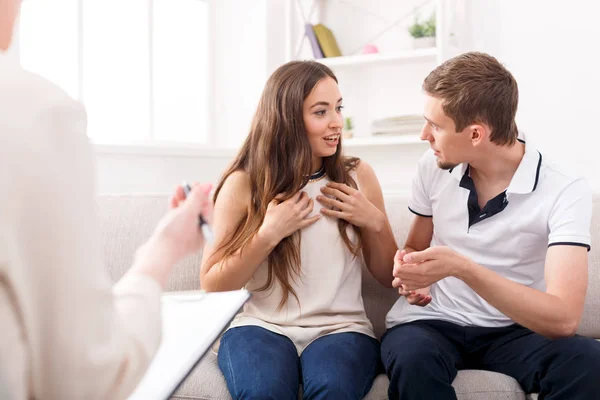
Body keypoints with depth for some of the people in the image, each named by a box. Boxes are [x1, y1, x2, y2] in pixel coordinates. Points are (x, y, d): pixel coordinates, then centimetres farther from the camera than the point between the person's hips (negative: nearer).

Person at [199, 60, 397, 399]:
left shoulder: (358, 176, 7)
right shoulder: (243, 184, 0)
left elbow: (391, 275, 14)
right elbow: (212, 285, 0)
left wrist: (375, 222, -4)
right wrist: (269, 234, -12)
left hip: (341, 327, 1)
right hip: (261, 326, -1)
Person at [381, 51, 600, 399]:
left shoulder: (564, 192, -14)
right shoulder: (433, 168, 1)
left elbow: (563, 318, -24)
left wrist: (462, 268, -33)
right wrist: (410, 274, -6)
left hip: (512, 331, -2)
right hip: (432, 322, 2)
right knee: (412, 358, -35)